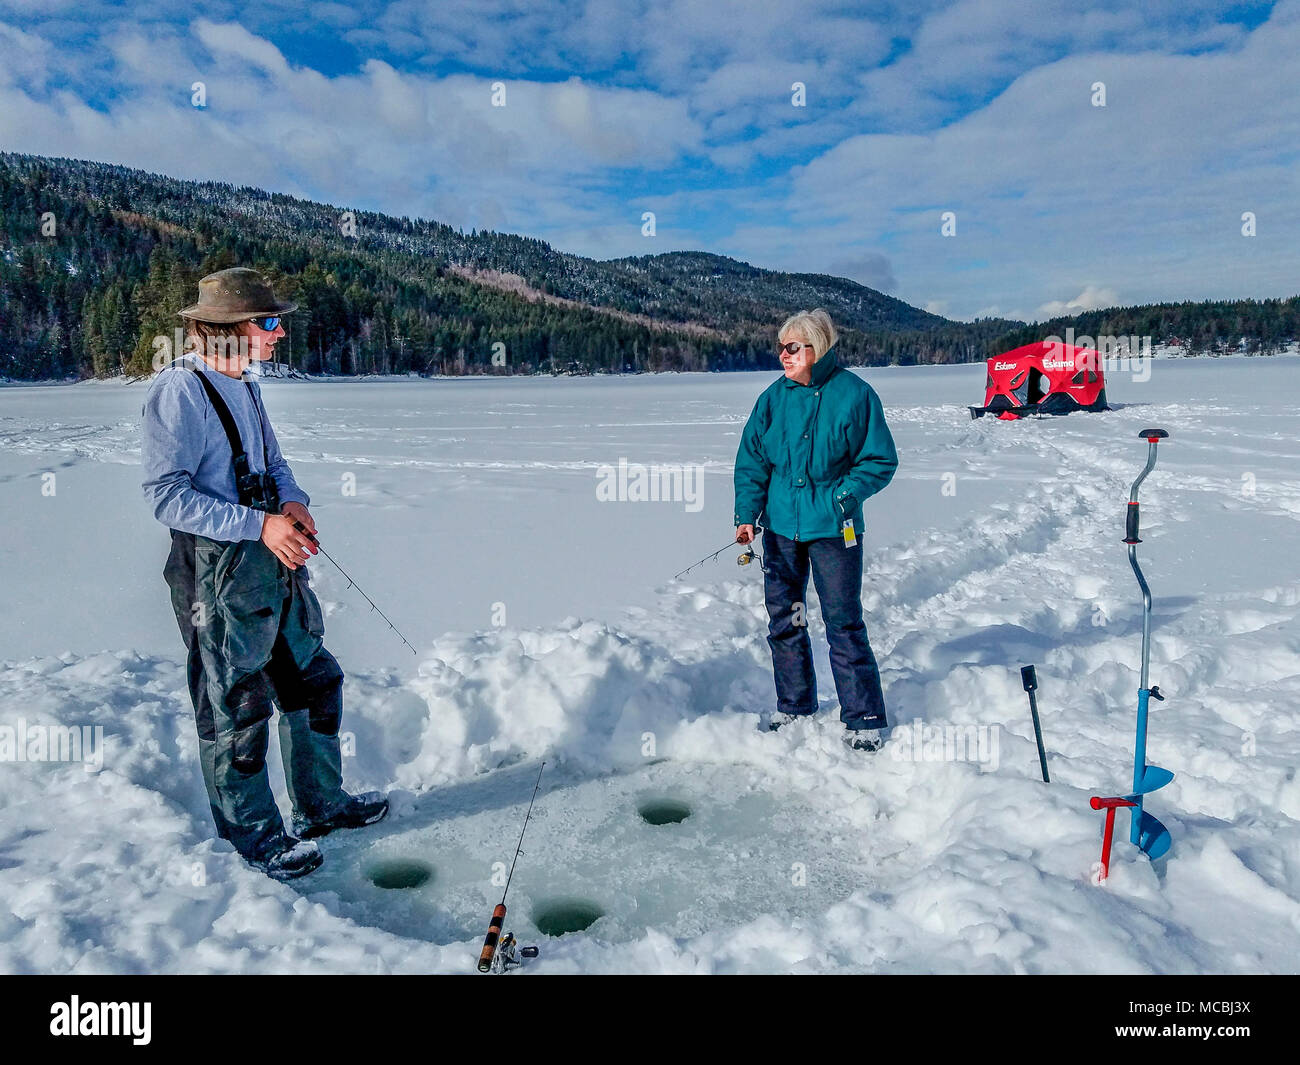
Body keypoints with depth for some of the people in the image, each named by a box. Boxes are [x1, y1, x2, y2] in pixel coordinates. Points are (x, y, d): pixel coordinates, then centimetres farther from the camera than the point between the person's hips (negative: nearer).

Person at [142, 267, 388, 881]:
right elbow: (166, 493, -19)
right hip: (218, 573, -9)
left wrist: (294, 502, -2)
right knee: (237, 706, 3)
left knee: (313, 679, 17)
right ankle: (256, 838, 20)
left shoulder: (244, 386, 13)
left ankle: (322, 805, 34)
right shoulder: (179, 391, -15)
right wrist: (259, 524, -24)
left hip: (274, 564, 9)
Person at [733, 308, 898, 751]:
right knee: (783, 618, 12)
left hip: (832, 528, -4)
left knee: (843, 622, -2)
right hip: (780, 525, 4)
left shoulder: (854, 394, -7)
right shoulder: (775, 396, 2)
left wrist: (842, 494, -16)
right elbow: (751, 459, 7)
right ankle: (793, 706, 29)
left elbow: (881, 461, -3)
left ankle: (864, 719, 11)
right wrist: (746, 514, -3)